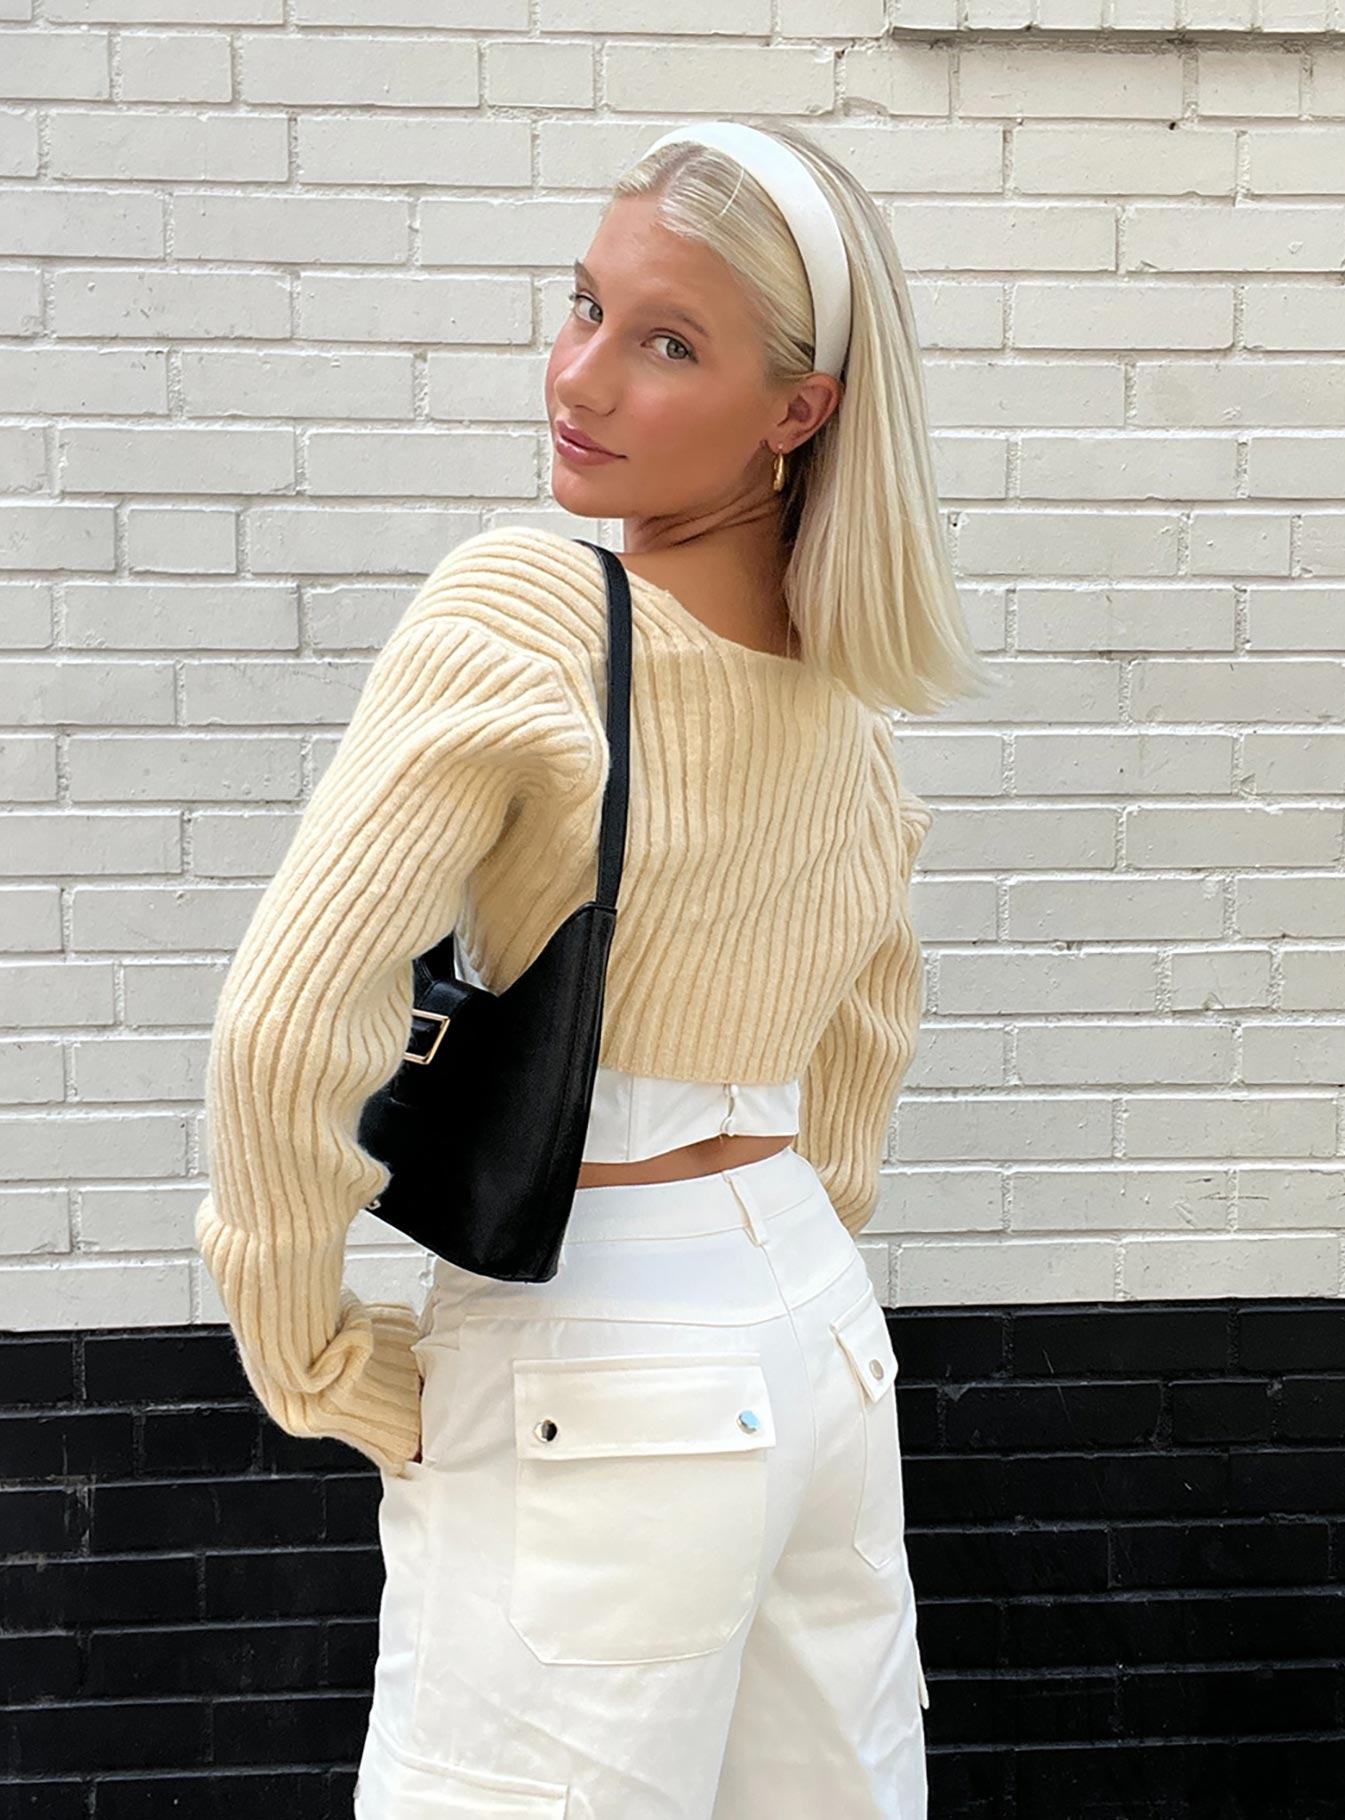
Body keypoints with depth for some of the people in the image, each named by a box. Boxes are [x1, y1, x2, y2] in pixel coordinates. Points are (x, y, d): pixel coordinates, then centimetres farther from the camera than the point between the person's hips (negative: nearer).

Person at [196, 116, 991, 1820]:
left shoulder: (520, 608, -17)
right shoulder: (842, 693, 5)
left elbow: (286, 1026, -22)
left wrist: (316, 1356, -9)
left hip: (588, 1371, -7)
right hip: (821, 1337, 7)